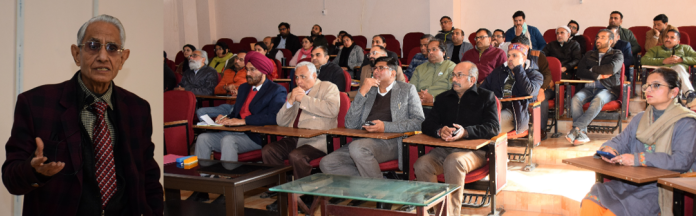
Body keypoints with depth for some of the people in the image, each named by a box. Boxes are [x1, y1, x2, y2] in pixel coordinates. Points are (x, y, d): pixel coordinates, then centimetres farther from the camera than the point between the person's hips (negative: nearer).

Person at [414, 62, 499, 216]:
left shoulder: (486, 97, 10)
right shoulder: (443, 98, 22)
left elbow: (493, 128, -4)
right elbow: (427, 125, 12)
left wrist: (465, 132, -21)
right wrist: (440, 131, -13)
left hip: (474, 150, -4)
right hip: (444, 149, 4)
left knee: (453, 162, -37)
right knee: (421, 164, -26)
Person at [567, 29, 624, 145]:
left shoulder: (617, 54, 13)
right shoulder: (590, 55, 24)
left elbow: (612, 69, -10)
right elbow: (579, 72, 8)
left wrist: (592, 70, 2)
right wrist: (598, 76, -5)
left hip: (608, 89, -3)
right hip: (589, 87, 3)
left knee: (597, 100, -38)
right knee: (575, 99, -30)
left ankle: (576, 129, -41)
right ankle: (582, 134, -36)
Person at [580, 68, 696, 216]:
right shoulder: (639, 119, 20)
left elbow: (682, 161, -15)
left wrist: (638, 159, -22)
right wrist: (608, 149, -8)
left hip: (661, 191, -6)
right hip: (630, 183, 6)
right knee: (590, 203, -19)